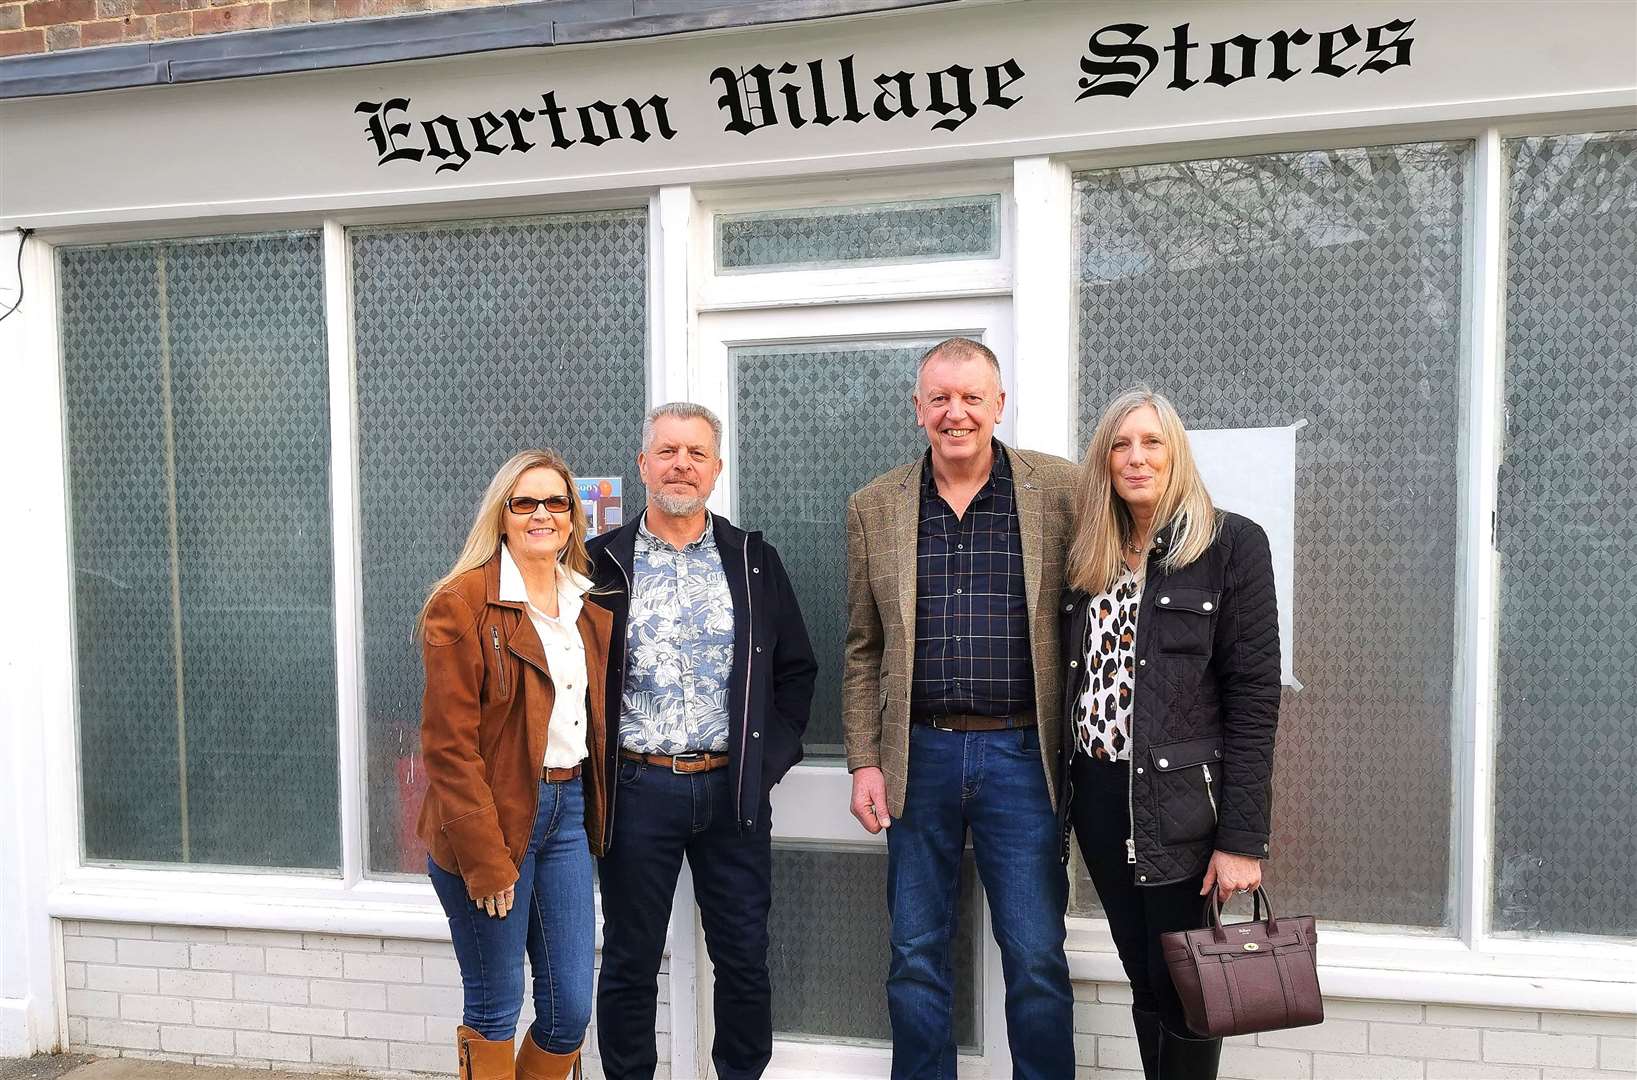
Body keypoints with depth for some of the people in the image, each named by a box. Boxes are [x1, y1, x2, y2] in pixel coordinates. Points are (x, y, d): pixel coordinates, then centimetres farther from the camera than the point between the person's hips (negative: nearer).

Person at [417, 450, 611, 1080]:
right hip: (492, 816, -5)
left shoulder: (590, 607, 10)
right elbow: (448, 745, -13)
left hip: (568, 808, 6)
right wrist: (486, 859, -15)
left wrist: (595, 809, 11)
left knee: (571, 1009, 9)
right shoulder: (461, 604, -10)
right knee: (494, 1012, 7)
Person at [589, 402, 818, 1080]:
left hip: (733, 788, 2)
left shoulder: (754, 561, 6)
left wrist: (770, 758, 1)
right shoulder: (602, 563, 1)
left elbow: (795, 669, 9)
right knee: (629, 961, 11)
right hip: (635, 788, -1)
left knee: (744, 958, 11)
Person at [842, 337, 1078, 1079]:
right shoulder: (874, 507, 5)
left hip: (1020, 753, -2)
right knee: (915, 957, 12)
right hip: (918, 754, 2)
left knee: (1036, 959, 6)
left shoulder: (1060, 491, -1)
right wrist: (864, 762, 2)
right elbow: (863, 650, 7)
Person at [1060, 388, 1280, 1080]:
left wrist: (1242, 838, -14)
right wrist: (1063, 794, 5)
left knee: (1181, 990, 6)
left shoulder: (1230, 544, -6)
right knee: (1143, 979, 15)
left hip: (1177, 802, -4)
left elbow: (1254, 695, -10)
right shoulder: (1088, 556, 10)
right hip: (1097, 797, 5)